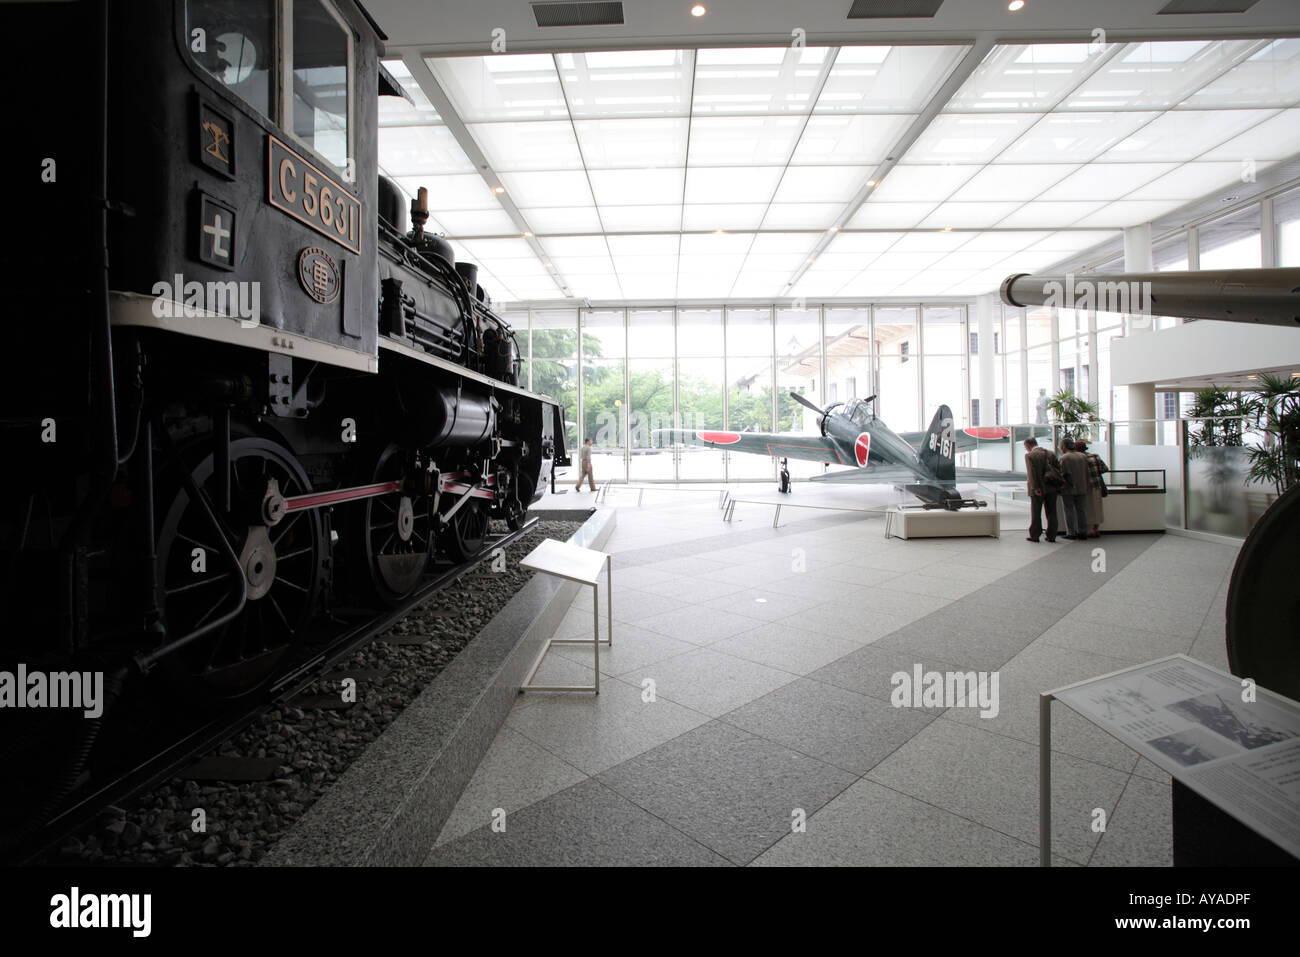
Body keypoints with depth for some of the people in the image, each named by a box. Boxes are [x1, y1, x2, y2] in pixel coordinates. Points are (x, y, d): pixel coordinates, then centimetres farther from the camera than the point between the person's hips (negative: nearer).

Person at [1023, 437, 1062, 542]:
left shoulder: (1029, 455, -8)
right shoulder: (1051, 453, 8)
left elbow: (1031, 472, -15)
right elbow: (1058, 468, 6)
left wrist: (1035, 487, -16)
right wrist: (1059, 484, 8)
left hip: (1038, 489, -4)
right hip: (1052, 487, 4)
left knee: (1036, 513, 4)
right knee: (1051, 512, 10)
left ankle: (1034, 536, 8)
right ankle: (1051, 536, 12)